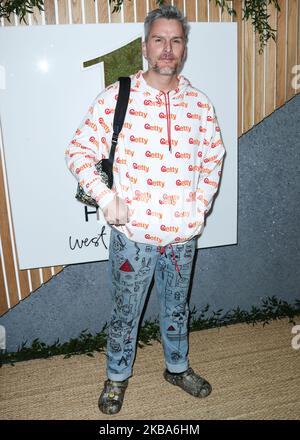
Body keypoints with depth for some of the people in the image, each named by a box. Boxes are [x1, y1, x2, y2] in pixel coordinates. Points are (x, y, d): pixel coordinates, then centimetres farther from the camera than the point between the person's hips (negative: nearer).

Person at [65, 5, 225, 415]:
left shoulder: (199, 103, 1)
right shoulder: (116, 97, -9)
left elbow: (214, 157, 13)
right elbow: (79, 151, -5)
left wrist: (202, 204, 3)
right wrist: (105, 198, -15)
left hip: (183, 235, 3)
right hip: (133, 234, -2)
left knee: (177, 307, 22)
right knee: (125, 312, 15)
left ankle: (177, 367, 48)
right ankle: (117, 377, 41)